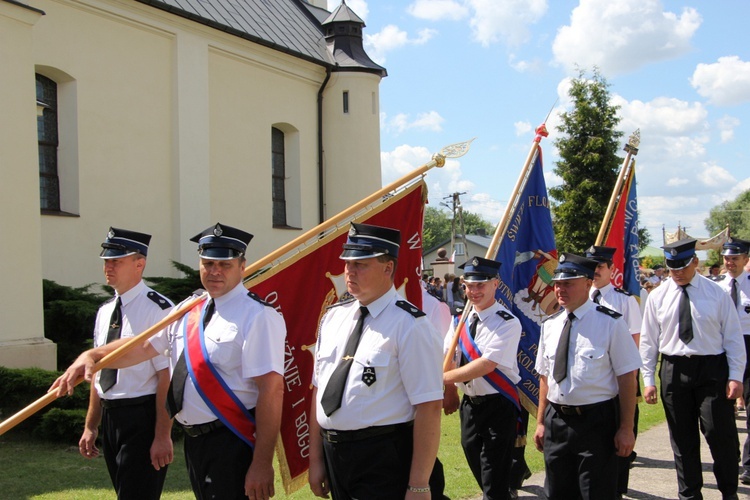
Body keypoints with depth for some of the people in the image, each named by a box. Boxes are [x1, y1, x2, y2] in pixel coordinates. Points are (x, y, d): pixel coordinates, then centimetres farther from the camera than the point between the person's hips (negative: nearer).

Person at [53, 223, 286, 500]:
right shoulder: (188, 312, 12)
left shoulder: (257, 316, -14)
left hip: (233, 445, -8)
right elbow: (141, 346, 11)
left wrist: (262, 464, -23)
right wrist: (91, 356, -8)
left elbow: (272, 389, -20)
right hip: (194, 439, 8)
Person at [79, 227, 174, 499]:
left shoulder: (158, 309, -14)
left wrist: (163, 436, -19)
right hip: (110, 419, 8)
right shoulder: (105, 311, 11)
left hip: (142, 419, -8)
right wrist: (91, 427, 16)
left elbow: (167, 377, -17)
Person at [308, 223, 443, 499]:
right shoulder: (333, 317, 7)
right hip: (334, 455, 6)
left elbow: (429, 407, -17)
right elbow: (319, 390, 12)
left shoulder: (409, 325, -14)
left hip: (384, 465, -6)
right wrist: (315, 459, 11)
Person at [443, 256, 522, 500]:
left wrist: (443, 377, -21)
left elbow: (486, 364, -25)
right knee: (479, 471, 21)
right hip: (469, 404, 7)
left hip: (498, 406, -7)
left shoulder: (507, 323, -17)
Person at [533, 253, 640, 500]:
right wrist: (541, 422, 13)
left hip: (596, 423, -5)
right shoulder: (550, 325, 7)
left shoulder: (610, 323, -10)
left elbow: (627, 377, -10)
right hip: (556, 421, 5)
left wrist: (626, 428, -11)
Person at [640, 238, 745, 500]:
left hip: (712, 370, -2)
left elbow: (733, 337, 1)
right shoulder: (657, 297, 4)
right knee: (682, 439, 9)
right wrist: (648, 380, 2)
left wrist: (736, 376, -5)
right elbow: (648, 341, 6)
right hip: (674, 370, 2)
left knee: (721, 434, -3)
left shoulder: (717, 293, 0)